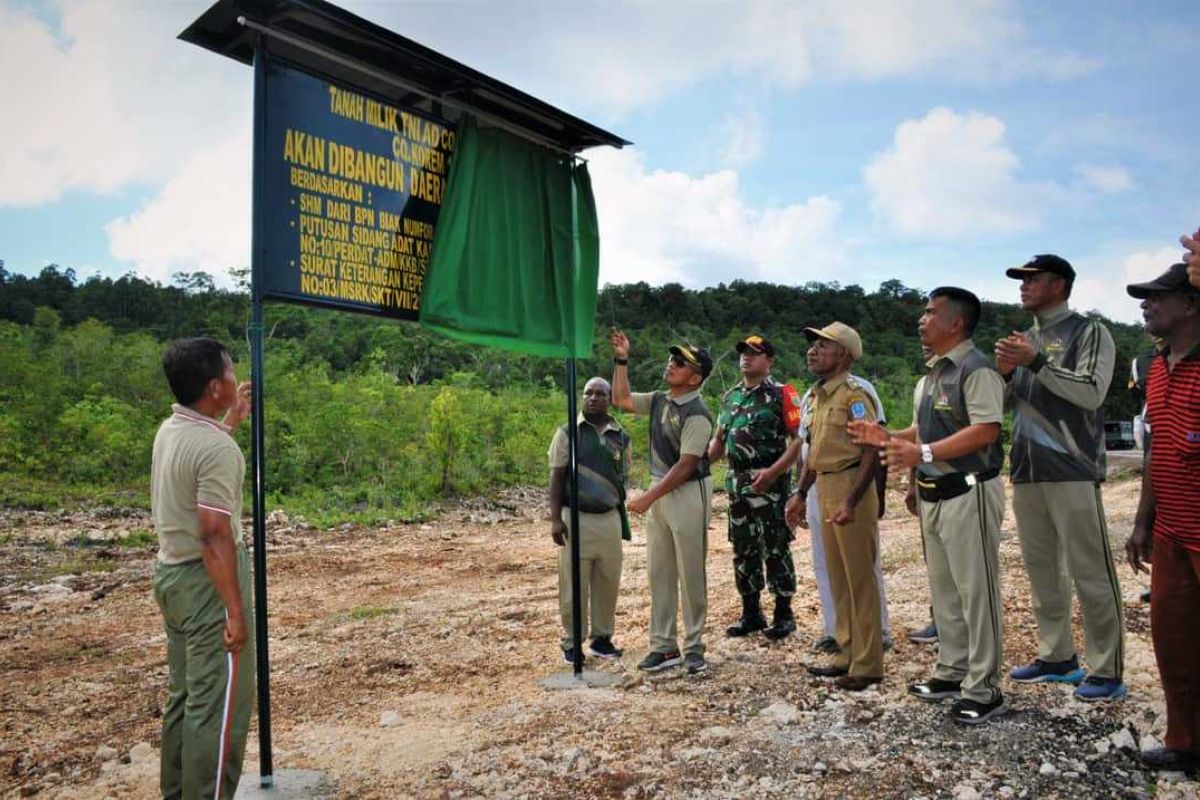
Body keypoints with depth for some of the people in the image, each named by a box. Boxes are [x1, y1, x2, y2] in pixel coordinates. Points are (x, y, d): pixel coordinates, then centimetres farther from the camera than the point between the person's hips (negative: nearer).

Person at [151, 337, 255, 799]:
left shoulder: (171, 430, 6)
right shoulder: (217, 448, -22)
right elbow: (214, 535, -25)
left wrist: (233, 419, 33)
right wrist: (235, 611, -22)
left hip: (172, 572, 10)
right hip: (206, 579, -10)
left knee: (185, 695, 19)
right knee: (219, 702, 0)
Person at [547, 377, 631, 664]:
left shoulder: (621, 437, 9)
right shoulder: (567, 433, 0)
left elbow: (623, 479, 15)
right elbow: (557, 477, -3)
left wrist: (623, 521, 14)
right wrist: (555, 518, -10)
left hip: (610, 518, 3)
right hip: (575, 518, -3)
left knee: (608, 582, 8)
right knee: (574, 584, 1)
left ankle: (602, 638, 22)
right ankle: (572, 643, 12)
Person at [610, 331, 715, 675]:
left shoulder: (697, 414, -16)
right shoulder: (659, 400, 8)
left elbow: (686, 466, -19)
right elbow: (621, 399, 22)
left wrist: (648, 498, -20)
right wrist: (621, 360, 13)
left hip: (688, 493, -8)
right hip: (660, 491, 8)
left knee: (690, 573, 2)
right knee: (658, 571, 10)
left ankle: (693, 648, 14)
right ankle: (664, 646, 19)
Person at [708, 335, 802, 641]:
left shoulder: (782, 394, -6)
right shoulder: (730, 397, 15)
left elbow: (798, 439, -13)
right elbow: (719, 438, 20)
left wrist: (773, 471, -23)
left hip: (769, 483, -7)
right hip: (736, 483, 7)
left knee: (775, 550, -1)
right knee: (743, 550, 12)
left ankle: (783, 614, 12)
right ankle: (751, 613, 24)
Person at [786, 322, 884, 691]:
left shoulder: (853, 395, -14)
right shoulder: (818, 395, 14)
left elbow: (872, 451, -19)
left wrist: (851, 501, -25)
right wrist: (800, 493, 16)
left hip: (850, 492, -9)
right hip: (825, 493, 9)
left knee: (860, 579, -1)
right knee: (838, 578, 16)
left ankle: (867, 665, 9)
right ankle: (847, 654, 28)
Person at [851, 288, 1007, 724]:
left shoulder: (976, 369, -14)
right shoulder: (932, 374, 15)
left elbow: (986, 430, -24)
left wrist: (924, 453, -30)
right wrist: (887, 437, 9)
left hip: (968, 492, -10)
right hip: (934, 494, 10)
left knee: (975, 590, -1)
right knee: (944, 588, 16)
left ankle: (982, 689, 8)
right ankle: (951, 671, 29)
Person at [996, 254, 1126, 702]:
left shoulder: (1089, 332, -1)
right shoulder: (1024, 340, 17)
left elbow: (1092, 393, -14)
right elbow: (1004, 403, 18)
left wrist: (1037, 363, -17)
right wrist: (1004, 373, -1)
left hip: (1072, 471, -6)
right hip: (1026, 472, 7)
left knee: (1090, 573, -3)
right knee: (1042, 571, 11)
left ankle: (1106, 671, 5)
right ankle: (1057, 656, 22)